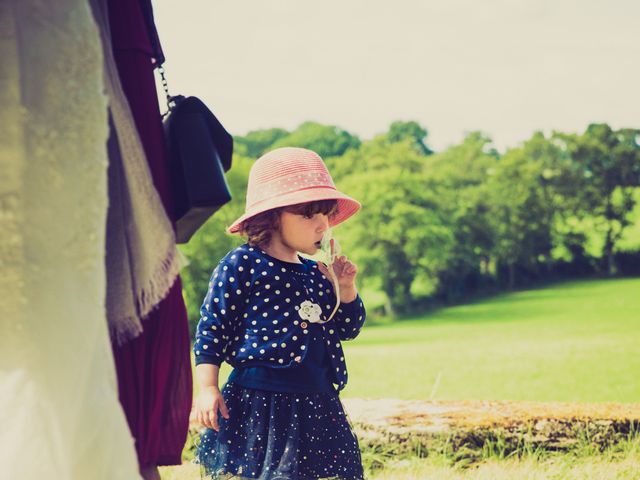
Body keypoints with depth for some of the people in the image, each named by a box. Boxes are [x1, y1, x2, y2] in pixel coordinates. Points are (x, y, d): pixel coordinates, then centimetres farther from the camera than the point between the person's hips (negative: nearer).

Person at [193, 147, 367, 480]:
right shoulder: (241, 265, -5)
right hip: (257, 404, -6)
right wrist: (207, 389, -11)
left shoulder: (316, 274, 13)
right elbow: (211, 327, -6)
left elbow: (348, 328, 22)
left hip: (316, 405, 6)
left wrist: (344, 287, 6)